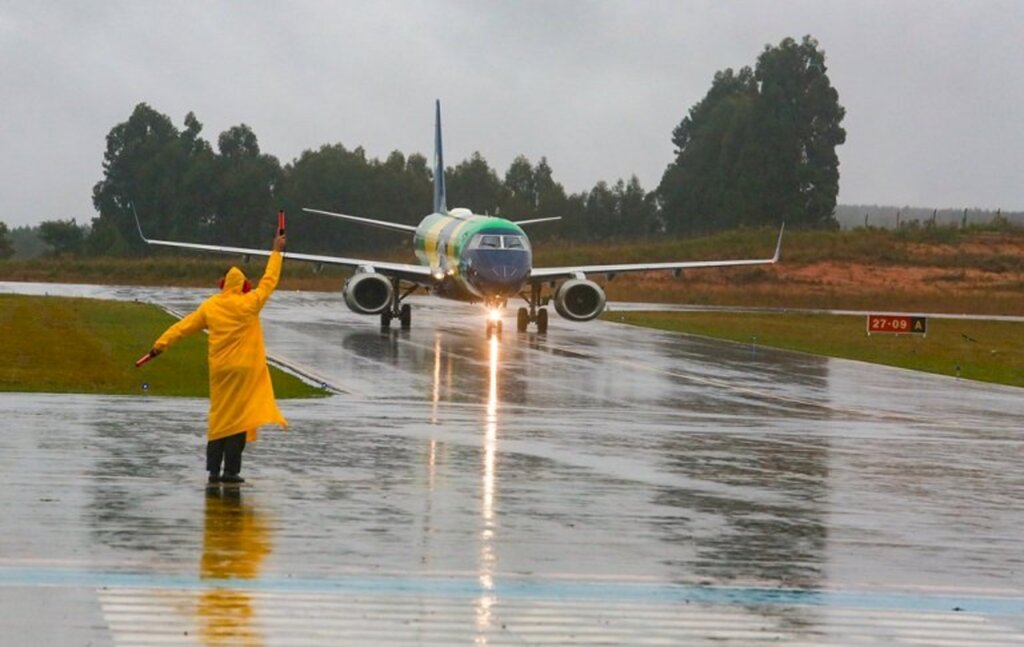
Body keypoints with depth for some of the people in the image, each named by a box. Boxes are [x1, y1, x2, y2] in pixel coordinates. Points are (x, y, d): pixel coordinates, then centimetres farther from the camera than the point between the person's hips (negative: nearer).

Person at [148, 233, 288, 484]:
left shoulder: (210, 306, 2)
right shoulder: (249, 304, -7)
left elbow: (184, 326, 4)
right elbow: (269, 281, 2)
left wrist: (160, 345, 10)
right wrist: (277, 252, 12)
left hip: (219, 370, 4)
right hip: (244, 369, -4)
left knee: (219, 416, 11)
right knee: (237, 417, -1)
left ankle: (213, 469, 9)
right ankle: (231, 471, -3)